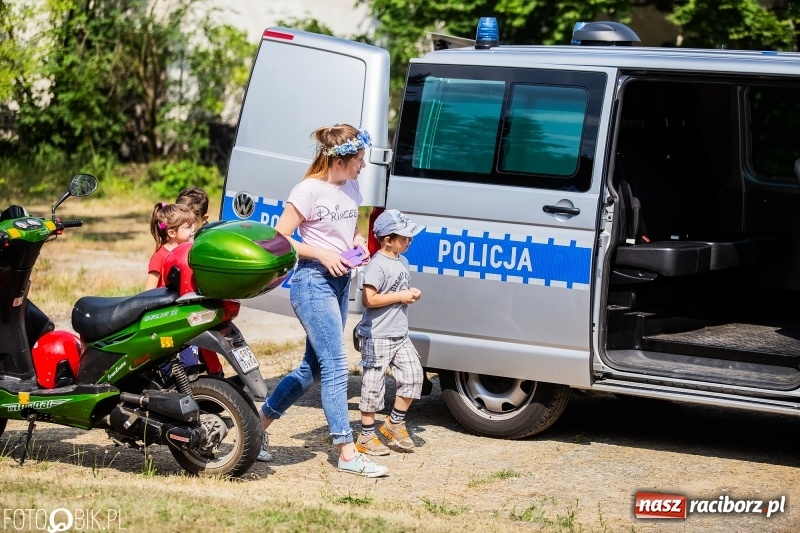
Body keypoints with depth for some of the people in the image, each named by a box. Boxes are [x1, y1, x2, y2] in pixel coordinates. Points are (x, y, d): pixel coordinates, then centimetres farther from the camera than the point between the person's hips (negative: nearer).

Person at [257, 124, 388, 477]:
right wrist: (321, 254, -20)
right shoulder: (309, 191, -14)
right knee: (335, 365, -11)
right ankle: (347, 454, -10)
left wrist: (358, 242, 3)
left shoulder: (350, 187, 9)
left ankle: (260, 424, 28)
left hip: (340, 281, 9)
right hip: (313, 282, -9)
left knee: (313, 367, 13)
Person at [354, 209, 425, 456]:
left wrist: (411, 294, 4)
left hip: (400, 334, 9)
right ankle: (366, 436, 7)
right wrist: (400, 297, -18)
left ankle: (395, 423, 21)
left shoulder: (402, 261, 12)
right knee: (373, 385, -2)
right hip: (377, 336, -9)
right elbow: (369, 299, -22)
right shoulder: (377, 265, -17)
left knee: (413, 376, 5)